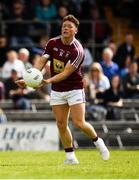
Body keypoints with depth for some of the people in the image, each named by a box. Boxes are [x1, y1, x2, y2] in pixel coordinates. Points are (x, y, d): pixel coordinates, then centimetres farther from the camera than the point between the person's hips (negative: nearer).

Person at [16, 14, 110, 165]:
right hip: (57, 91, 5)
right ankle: (70, 157, 10)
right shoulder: (52, 43, -2)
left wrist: (49, 81, -37)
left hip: (74, 89, -5)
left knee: (79, 123, -11)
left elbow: (66, 73, -23)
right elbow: (41, 62, -4)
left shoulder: (77, 51, -19)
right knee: (61, 124, 1)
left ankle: (97, 141, 16)